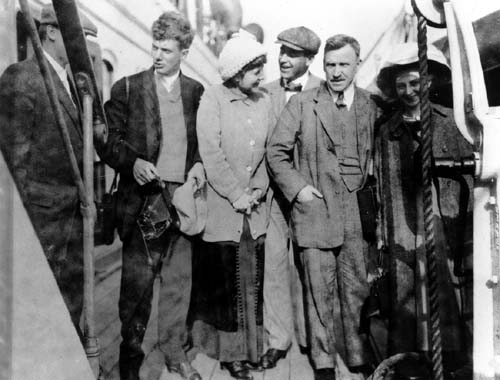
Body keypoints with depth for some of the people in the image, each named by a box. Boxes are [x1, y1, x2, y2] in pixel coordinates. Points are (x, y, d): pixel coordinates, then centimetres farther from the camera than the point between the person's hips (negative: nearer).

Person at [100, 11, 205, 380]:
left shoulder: (196, 92, 8)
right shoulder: (127, 88, 0)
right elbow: (107, 139, 0)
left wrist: (199, 164, -3)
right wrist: (133, 163, -17)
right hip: (141, 198, -2)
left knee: (179, 278, 10)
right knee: (137, 280, 3)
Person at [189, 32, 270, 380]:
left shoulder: (264, 102, 9)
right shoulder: (213, 99, -4)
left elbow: (268, 152, 9)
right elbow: (211, 155, -10)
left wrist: (258, 190, -4)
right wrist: (237, 195, -11)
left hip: (254, 208, 4)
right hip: (222, 208, -4)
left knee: (252, 280, 7)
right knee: (224, 282, 1)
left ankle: (250, 346, 21)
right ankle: (229, 349, 15)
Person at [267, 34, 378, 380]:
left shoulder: (370, 106, 7)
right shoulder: (302, 104, 1)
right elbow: (276, 152, 2)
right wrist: (297, 187, -7)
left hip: (357, 212, 2)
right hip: (314, 209, -2)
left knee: (357, 288, 10)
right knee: (320, 290, 4)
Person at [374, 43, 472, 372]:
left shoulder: (451, 121, 4)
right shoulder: (386, 130, 10)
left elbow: (469, 176, 3)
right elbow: (381, 184, 8)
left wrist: (467, 234, -2)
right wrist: (381, 235, 4)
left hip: (442, 233, -1)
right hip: (400, 238, 2)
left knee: (443, 305, -1)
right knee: (402, 311, 5)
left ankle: (448, 367, 16)